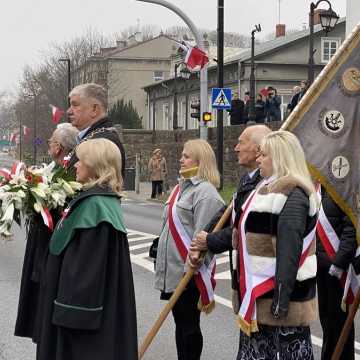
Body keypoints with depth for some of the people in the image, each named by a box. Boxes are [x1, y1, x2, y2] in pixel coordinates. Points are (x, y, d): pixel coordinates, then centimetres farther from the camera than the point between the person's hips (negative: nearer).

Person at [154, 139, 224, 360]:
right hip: (174, 270, 8)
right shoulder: (182, 187, 14)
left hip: (190, 272, -8)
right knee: (180, 323, 15)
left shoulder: (205, 191, -14)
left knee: (189, 325, 1)